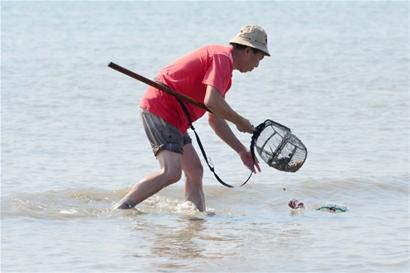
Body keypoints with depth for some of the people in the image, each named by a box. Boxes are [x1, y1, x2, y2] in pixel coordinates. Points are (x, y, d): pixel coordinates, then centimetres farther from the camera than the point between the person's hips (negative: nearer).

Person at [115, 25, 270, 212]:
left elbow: (214, 119, 27)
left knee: (195, 172, 10)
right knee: (171, 173, -21)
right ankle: (120, 210, -21)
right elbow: (211, 102, -26)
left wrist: (241, 151, 25)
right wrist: (240, 122, -10)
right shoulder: (222, 58, -11)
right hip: (160, 108, -11)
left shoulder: (221, 59, 22)